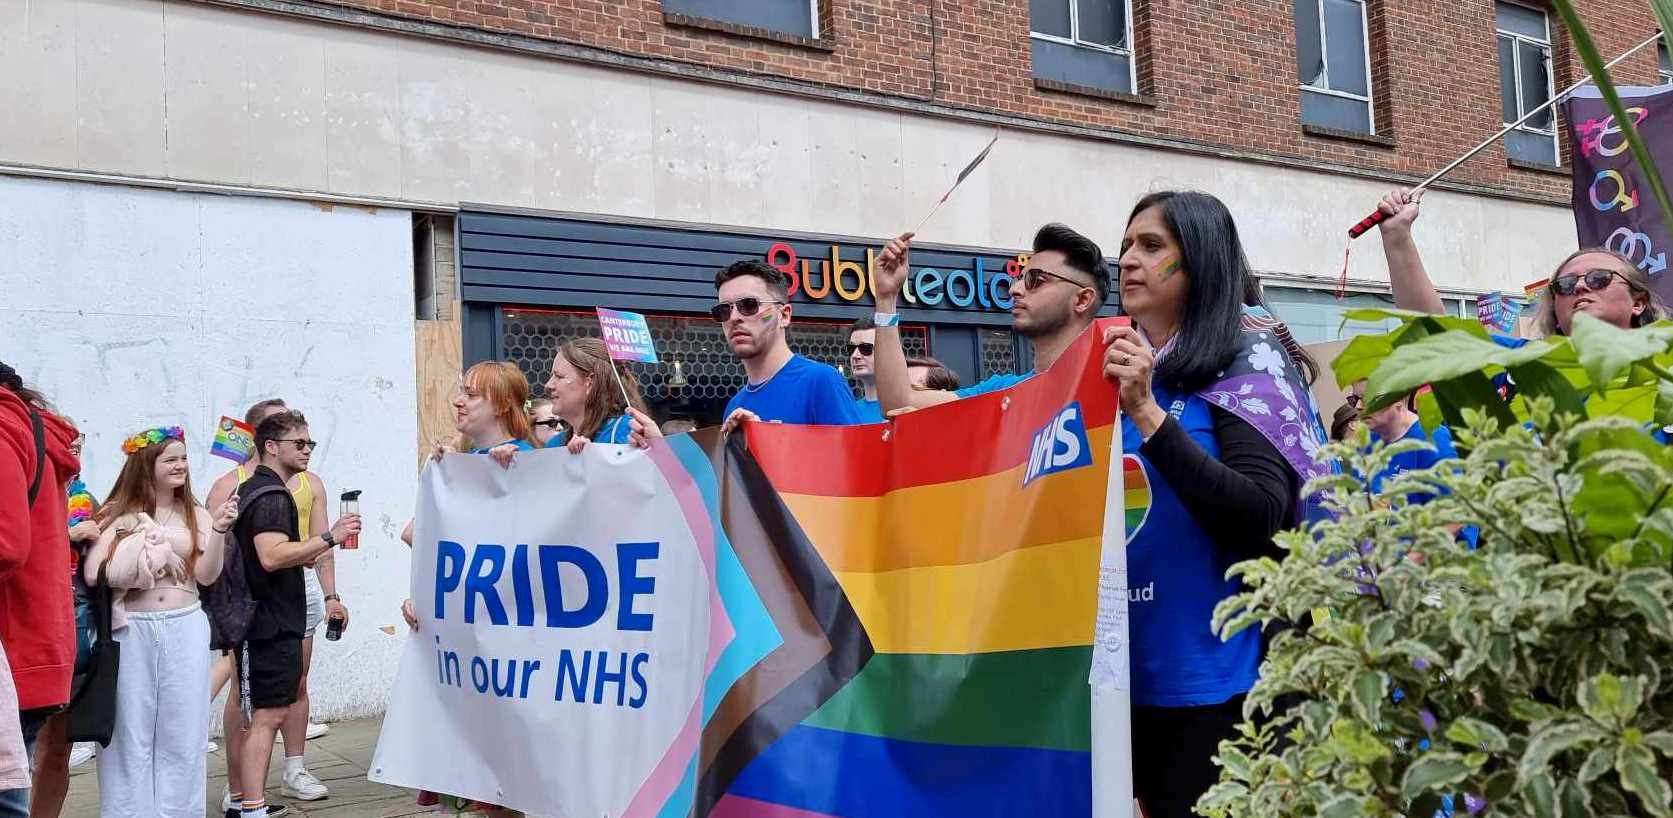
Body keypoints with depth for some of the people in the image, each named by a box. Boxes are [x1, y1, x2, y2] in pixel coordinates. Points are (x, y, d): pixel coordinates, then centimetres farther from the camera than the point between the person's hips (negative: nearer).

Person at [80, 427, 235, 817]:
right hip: (132, 629, -2)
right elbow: (92, 573, -6)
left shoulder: (195, 516, 7)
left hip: (185, 628, 2)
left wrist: (219, 530, -15)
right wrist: (140, 561, -9)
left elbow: (206, 575, -3)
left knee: (181, 730, 6)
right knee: (131, 729, 4)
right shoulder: (119, 515, 1)